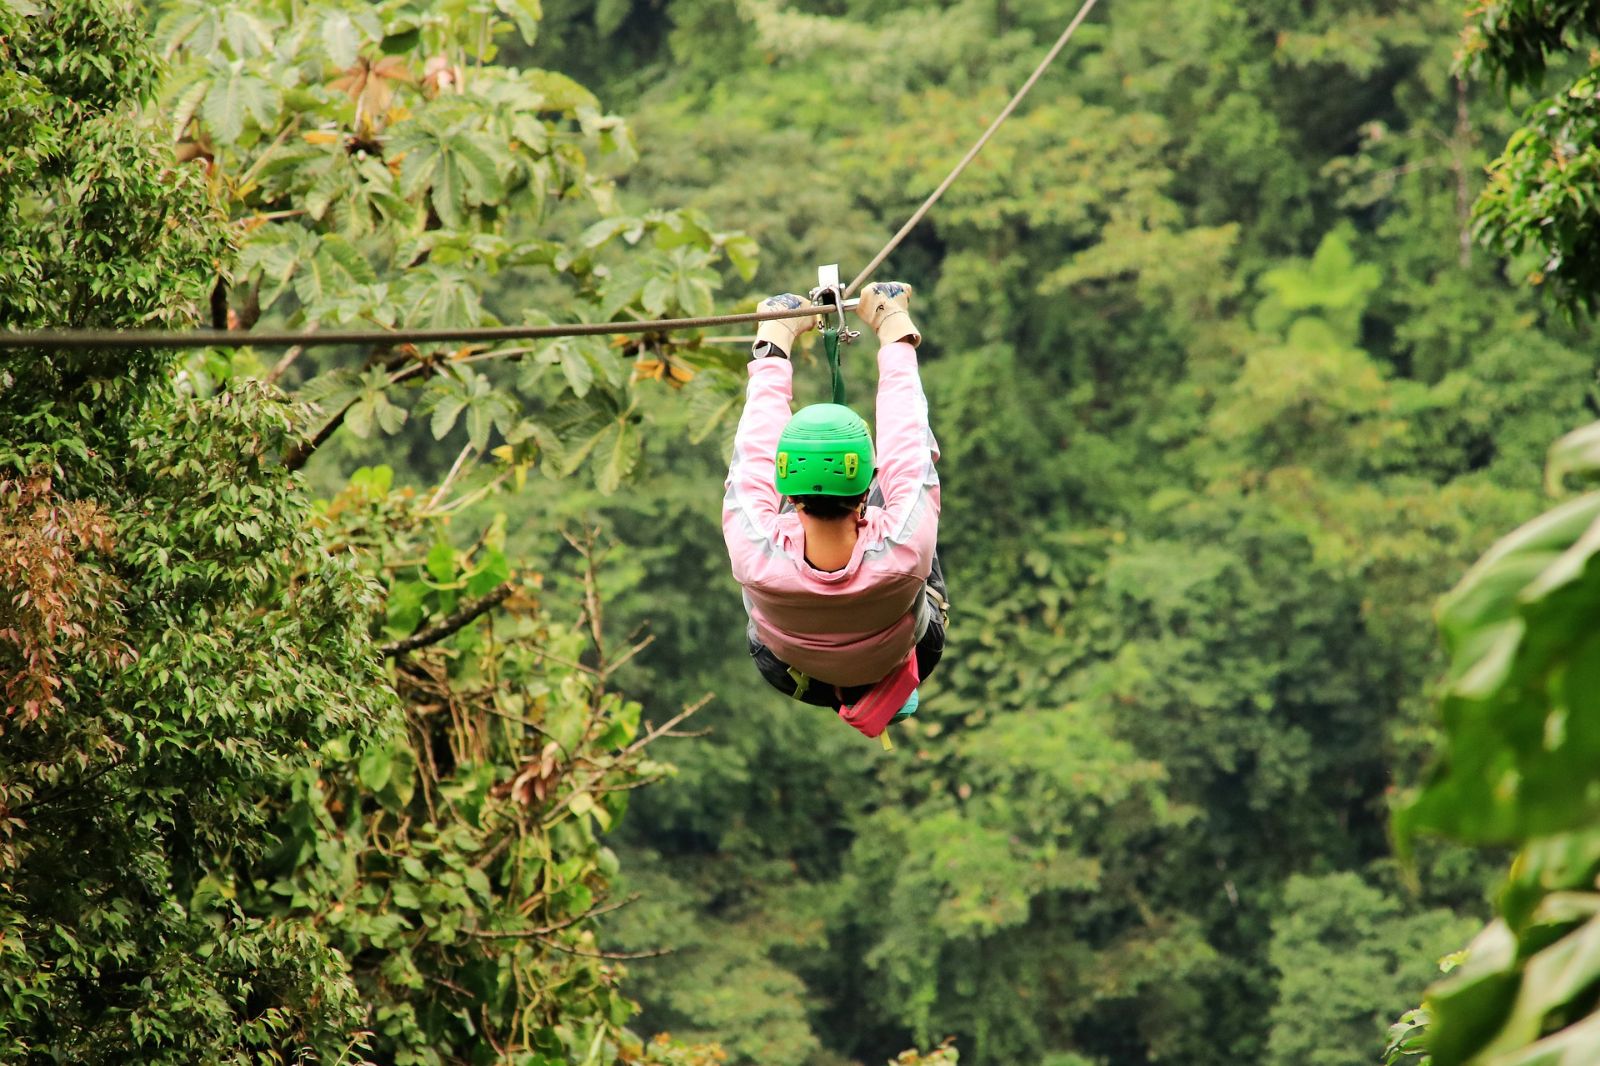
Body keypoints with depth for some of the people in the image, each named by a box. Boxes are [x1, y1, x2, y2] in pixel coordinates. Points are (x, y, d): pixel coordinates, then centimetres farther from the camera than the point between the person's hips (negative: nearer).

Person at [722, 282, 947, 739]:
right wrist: (895, 332, -13)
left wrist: (774, 342, -11)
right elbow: (905, 434, -28)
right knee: (916, 444, 7)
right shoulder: (903, 551, -44)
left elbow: (756, 444, -26)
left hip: (792, 676, 1)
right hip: (895, 663, -1)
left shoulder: (756, 558, -43)